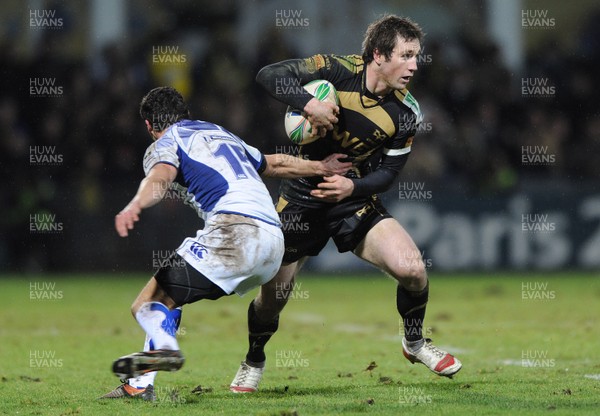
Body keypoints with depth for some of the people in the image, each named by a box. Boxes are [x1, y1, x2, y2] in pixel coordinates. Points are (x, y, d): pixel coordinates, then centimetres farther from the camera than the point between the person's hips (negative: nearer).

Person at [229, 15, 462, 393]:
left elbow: (388, 173, -5)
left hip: (356, 200, 1)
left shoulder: (405, 113, -10)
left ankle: (415, 343, 10)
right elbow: (270, 75, -18)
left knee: (412, 268, -19)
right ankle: (254, 362, 31)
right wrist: (309, 104, -33)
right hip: (303, 196, -1)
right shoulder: (339, 71, -17)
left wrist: (352, 186, -24)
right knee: (273, 293, 1)